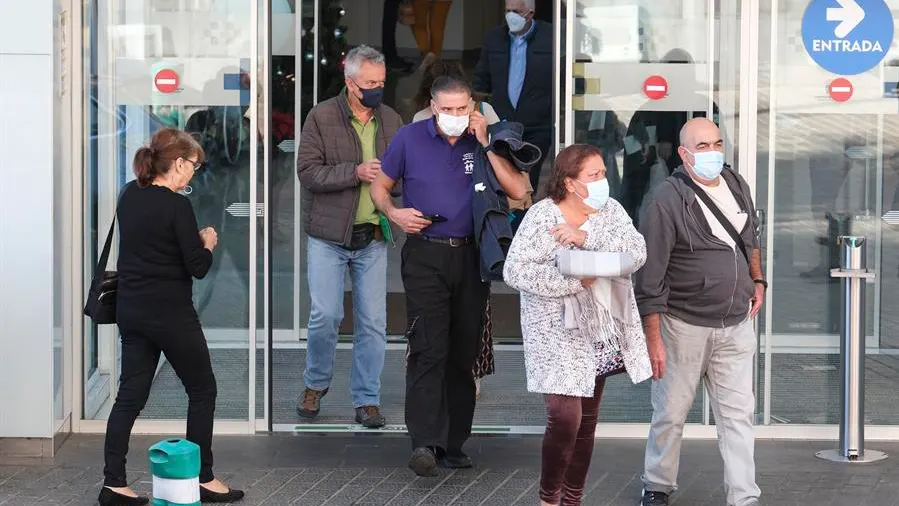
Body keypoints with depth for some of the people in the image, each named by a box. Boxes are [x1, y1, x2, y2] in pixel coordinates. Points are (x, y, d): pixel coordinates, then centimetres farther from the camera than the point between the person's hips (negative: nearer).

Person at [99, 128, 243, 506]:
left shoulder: (129, 196, 5)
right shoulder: (177, 206, -18)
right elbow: (198, 267, -16)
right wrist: (208, 243, 3)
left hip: (131, 310, 7)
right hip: (170, 314, -7)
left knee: (130, 394, 9)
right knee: (202, 390, 9)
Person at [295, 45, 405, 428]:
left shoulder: (391, 121, 8)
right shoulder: (321, 117, -4)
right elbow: (308, 171, -10)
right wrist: (355, 172, -19)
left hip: (373, 237, 3)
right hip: (329, 235, -3)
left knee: (373, 322, 3)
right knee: (325, 315, -5)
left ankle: (366, 400, 12)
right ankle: (316, 384, 20)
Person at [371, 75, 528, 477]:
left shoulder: (483, 140, 4)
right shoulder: (410, 138, 1)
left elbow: (518, 191, -6)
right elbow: (380, 186, 12)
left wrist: (485, 145, -11)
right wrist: (393, 212, -9)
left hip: (471, 257, 3)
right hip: (425, 257, -3)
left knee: (463, 353, 7)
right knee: (429, 350, -13)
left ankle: (453, 442, 14)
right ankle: (424, 443, -18)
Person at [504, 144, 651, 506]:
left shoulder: (610, 210, 3)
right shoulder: (543, 215, -11)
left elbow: (637, 253, -11)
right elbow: (515, 271, -18)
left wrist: (588, 237, -23)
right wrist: (575, 279, -22)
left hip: (600, 333, 6)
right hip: (558, 335, -5)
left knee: (587, 421, 11)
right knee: (565, 418, -15)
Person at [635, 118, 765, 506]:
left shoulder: (737, 186, 5)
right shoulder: (668, 201, -15)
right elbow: (650, 277, -15)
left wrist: (757, 281, 17)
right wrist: (653, 339, -17)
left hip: (736, 325, 5)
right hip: (684, 326, -5)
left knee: (737, 415, 3)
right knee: (670, 415, 7)